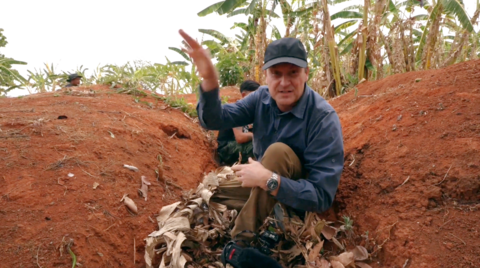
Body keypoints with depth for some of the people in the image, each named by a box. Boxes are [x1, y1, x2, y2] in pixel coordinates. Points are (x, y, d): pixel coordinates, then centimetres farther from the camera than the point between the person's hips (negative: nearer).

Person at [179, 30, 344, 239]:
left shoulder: (324, 119, -29)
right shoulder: (262, 97, -10)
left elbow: (322, 197, -32)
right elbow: (214, 120, -16)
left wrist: (268, 180, -41)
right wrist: (209, 80, -35)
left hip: (298, 199, -5)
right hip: (263, 184, 6)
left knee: (277, 151, -33)